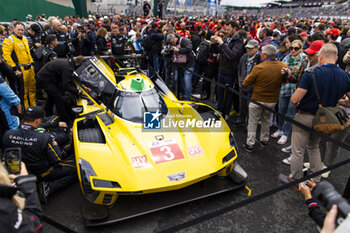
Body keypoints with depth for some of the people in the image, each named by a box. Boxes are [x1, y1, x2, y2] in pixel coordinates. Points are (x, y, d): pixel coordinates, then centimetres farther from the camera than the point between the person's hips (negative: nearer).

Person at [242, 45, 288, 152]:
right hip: (272, 101, 5)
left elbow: (246, 83, -11)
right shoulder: (283, 66, -8)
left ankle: (250, 144, 12)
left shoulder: (258, 68, -21)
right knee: (266, 120, 24)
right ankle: (264, 139, 37)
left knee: (252, 122, 8)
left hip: (257, 100, -4)